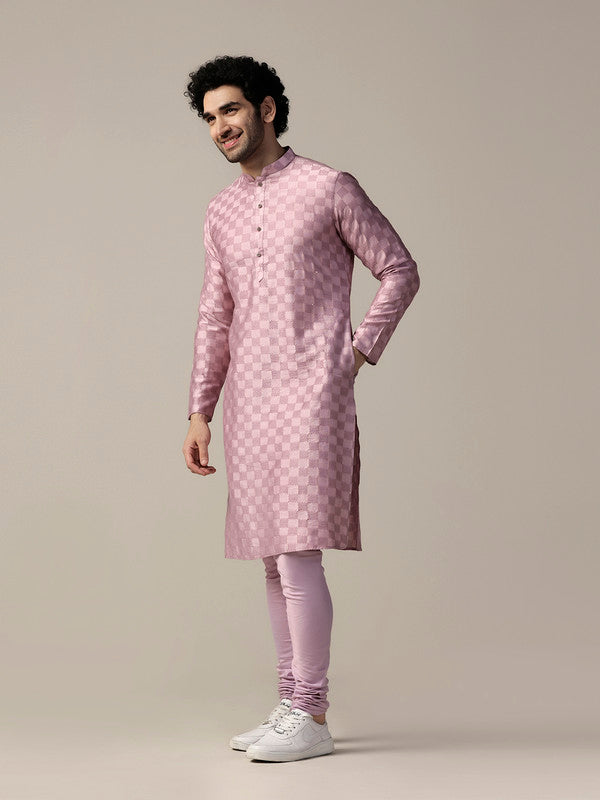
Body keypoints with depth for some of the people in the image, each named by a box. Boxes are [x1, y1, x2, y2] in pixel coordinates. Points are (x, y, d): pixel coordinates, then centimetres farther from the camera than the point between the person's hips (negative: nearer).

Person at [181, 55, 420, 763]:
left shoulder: (329, 188, -2)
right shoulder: (221, 211, 15)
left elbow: (400, 271, 2)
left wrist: (358, 352, -6)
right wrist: (199, 412, 12)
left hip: (310, 394, -6)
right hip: (247, 402, 6)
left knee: (297, 555, -11)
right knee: (273, 561, 9)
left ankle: (310, 719, -3)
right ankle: (290, 704, 17)